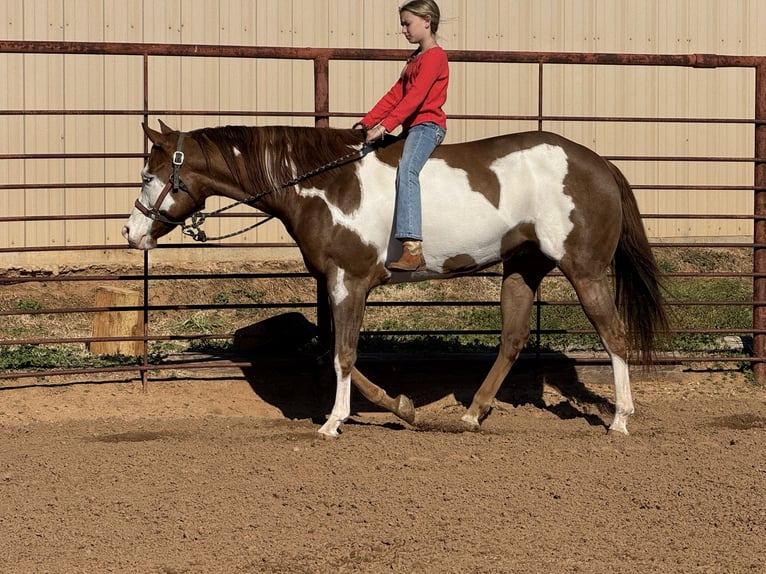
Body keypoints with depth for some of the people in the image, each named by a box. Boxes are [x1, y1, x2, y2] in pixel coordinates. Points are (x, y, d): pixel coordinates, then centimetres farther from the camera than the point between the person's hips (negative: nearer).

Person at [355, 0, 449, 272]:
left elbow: (414, 97, -19)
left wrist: (385, 126, -26)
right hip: (412, 127, 11)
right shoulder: (415, 59, 23)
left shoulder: (434, 57, -9)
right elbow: (395, 95, 20)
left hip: (427, 125, -11)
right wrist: (368, 122, 9)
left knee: (406, 170, -33)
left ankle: (413, 249, -46)